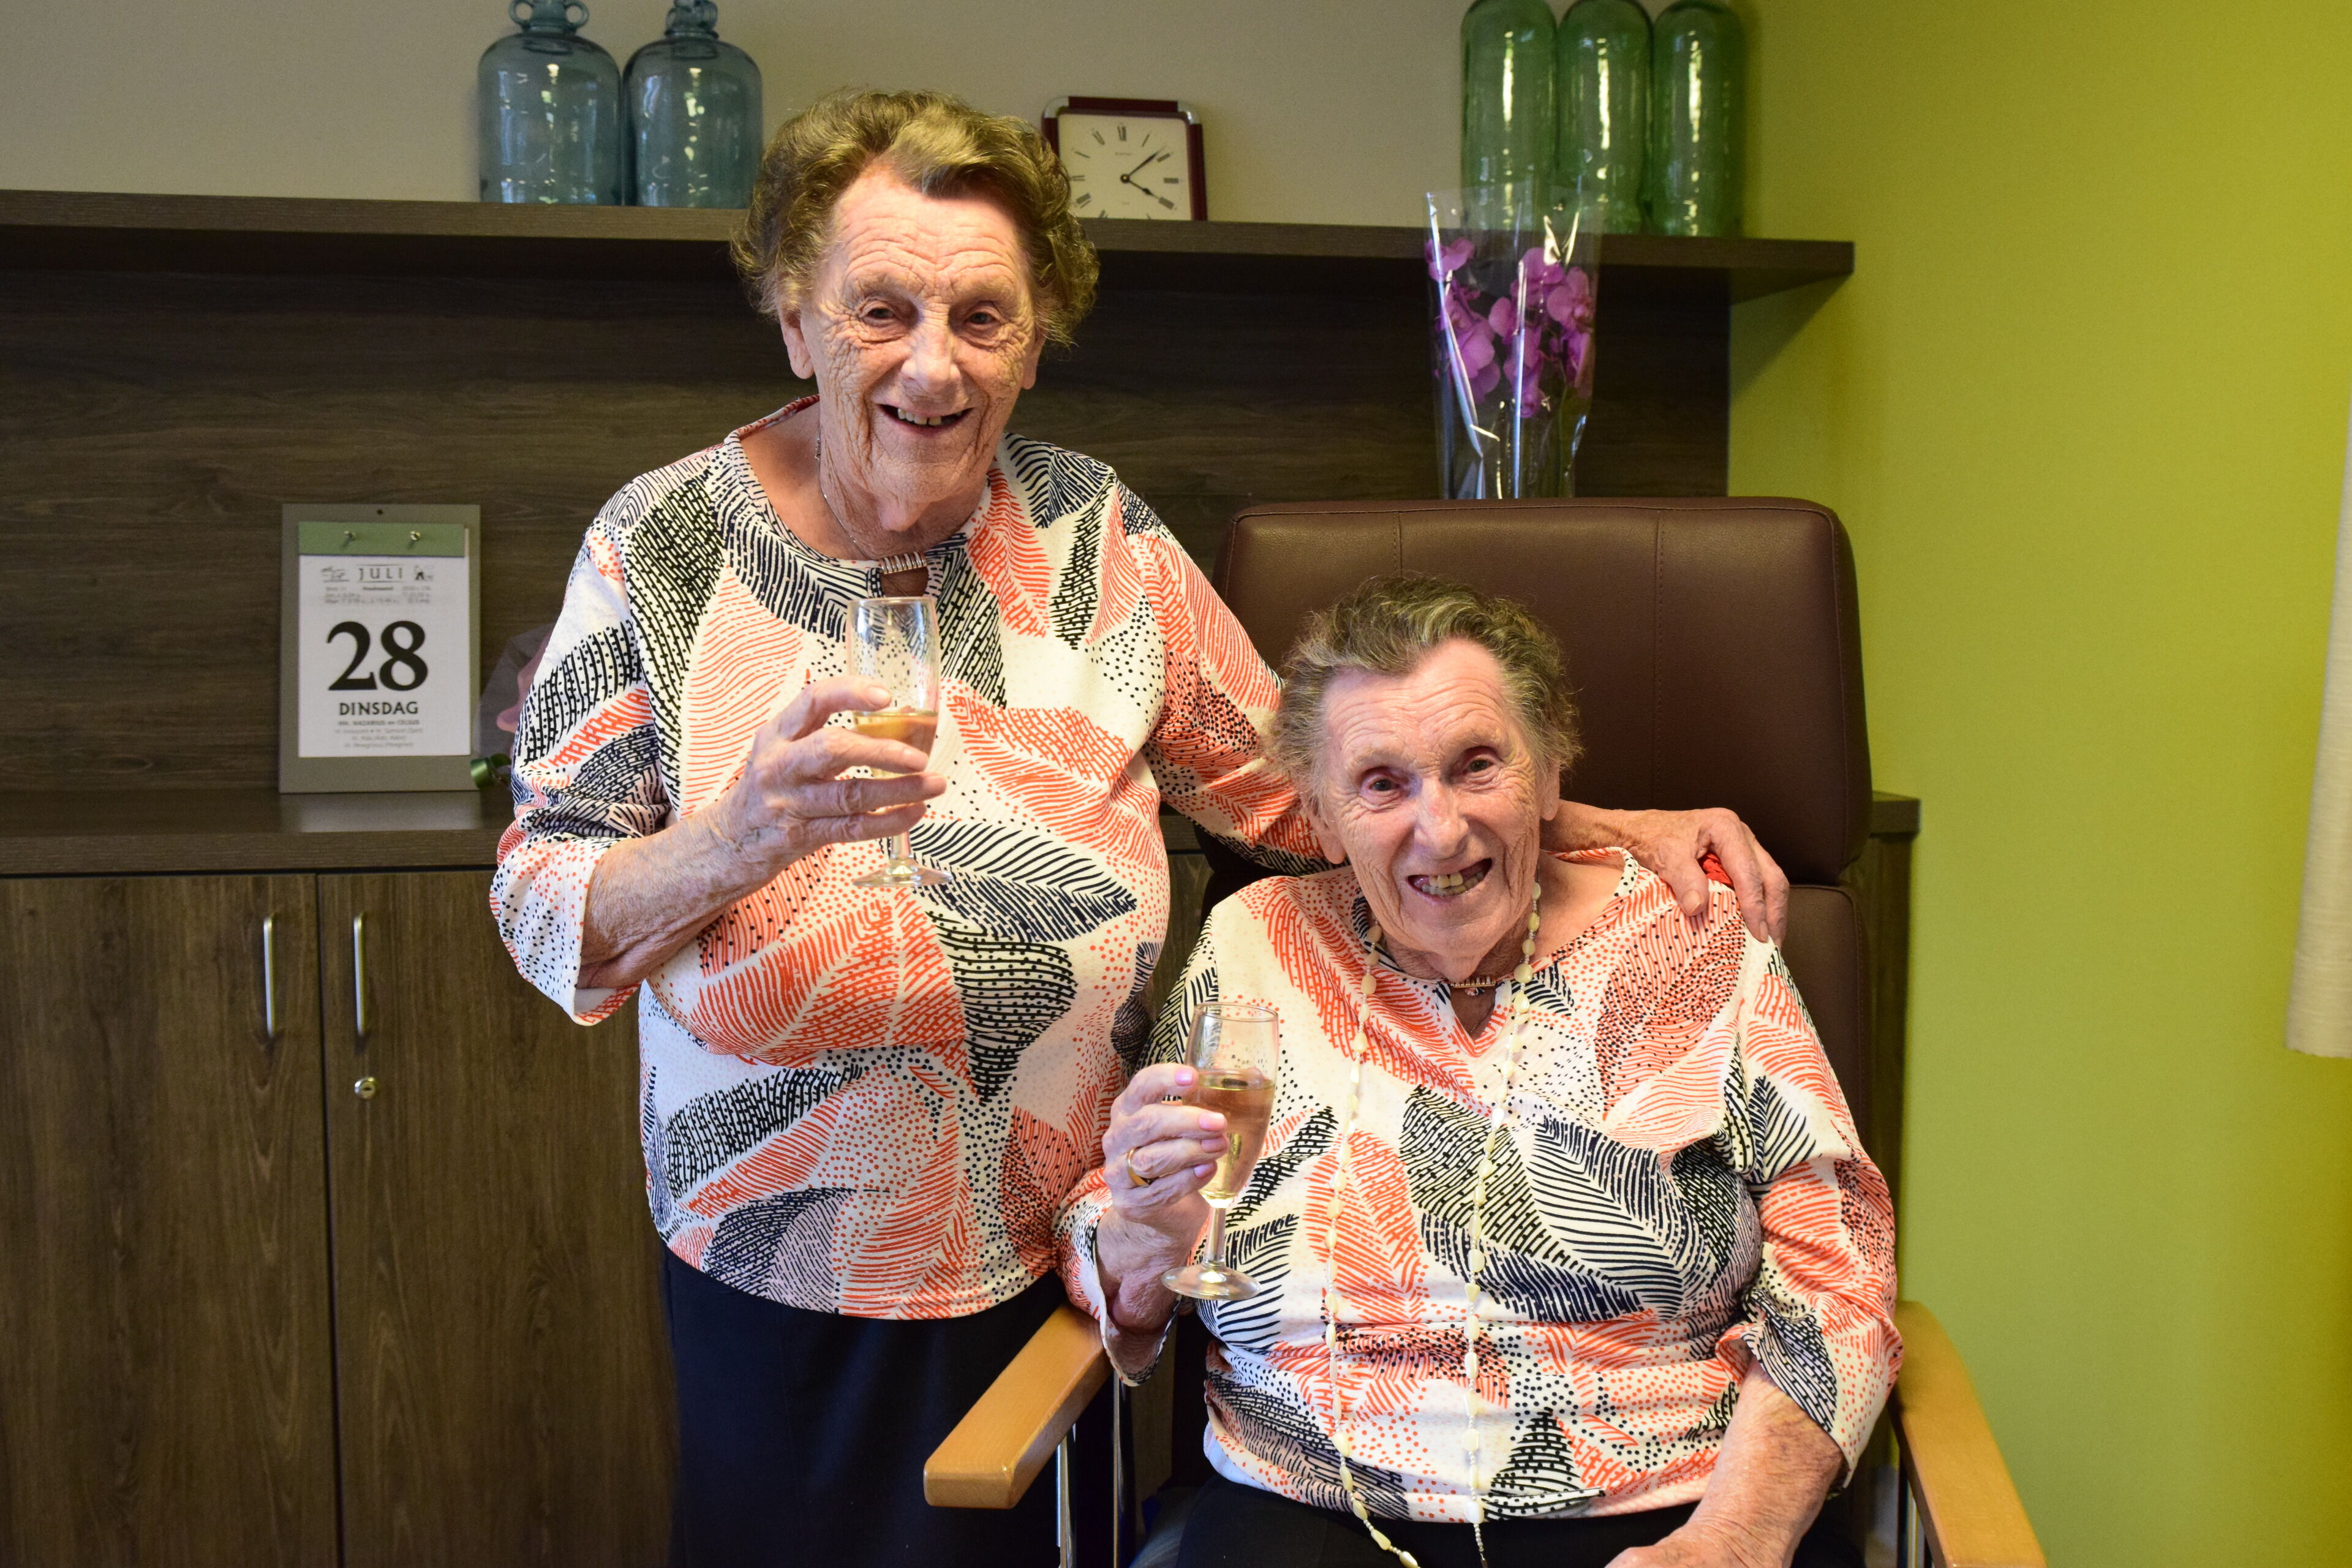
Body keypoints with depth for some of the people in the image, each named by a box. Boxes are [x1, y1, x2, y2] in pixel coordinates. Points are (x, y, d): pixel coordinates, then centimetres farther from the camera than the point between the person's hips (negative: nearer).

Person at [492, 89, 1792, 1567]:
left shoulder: (1096, 539, -5)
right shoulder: (662, 547, -10)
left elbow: (1289, 781, 4)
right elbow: (541, 910, -10)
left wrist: (1616, 830, -3)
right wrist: (736, 842, -30)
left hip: (1059, 1264, 1)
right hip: (786, 1284, -1)